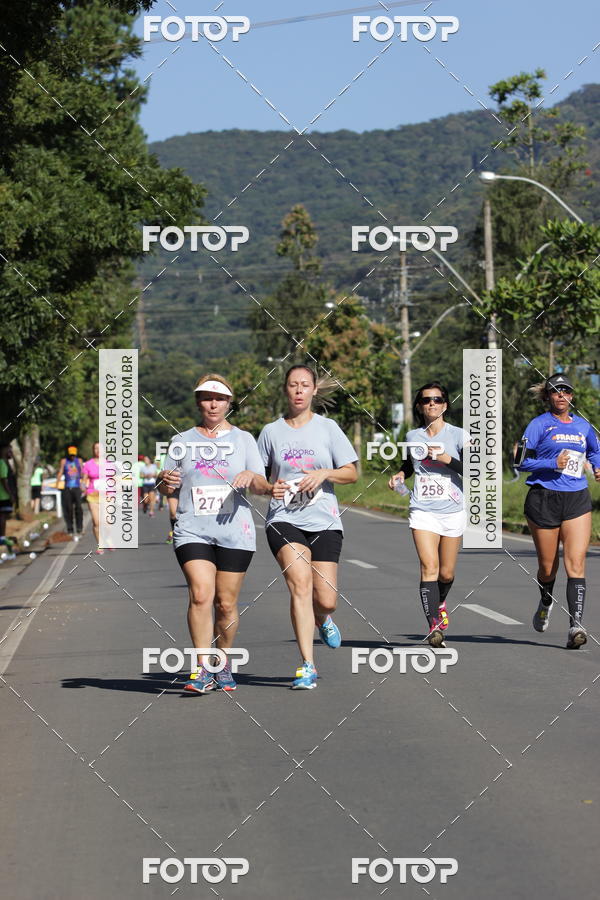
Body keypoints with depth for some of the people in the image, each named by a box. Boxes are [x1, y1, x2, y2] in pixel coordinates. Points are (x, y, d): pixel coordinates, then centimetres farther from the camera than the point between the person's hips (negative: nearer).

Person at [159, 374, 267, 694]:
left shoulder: (243, 439, 11)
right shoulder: (182, 441, 12)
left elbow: (262, 487, 7)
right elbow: (169, 490, 15)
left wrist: (251, 477, -16)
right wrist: (166, 482, -9)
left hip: (234, 532, 0)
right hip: (192, 531, 0)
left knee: (226, 604, 3)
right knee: (200, 595, -18)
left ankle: (223, 665, 21)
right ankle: (203, 669, -16)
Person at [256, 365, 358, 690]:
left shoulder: (328, 428, 5)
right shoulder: (271, 431, 7)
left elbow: (351, 473, 6)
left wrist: (324, 473, -12)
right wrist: (270, 488, -7)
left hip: (324, 520, 1)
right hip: (284, 519, -1)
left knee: (326, 600, -2)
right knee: (300, 584, -21)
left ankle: (323, 621, 37)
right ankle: (307, 666, -18)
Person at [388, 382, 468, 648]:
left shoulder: (458, 435, -1)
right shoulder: (413, 436, 9)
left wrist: (445, 458, -19)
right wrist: (400, 475, 9)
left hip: (452, 511, 0)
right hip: (422, 510, 1)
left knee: (446, 574, 7)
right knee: (429, 566, -18)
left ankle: (439, 603, 41)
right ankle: (434, 626, -23)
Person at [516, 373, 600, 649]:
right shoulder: (539, 424, -1)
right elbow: (521, 461, -5)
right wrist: (553, 464, -17)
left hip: (577, 500, 2)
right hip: (544, 499, -2)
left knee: (576, 562, -13)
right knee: (547, 565, 8)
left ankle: (575, 625, -20)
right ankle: (545, 603, 41)